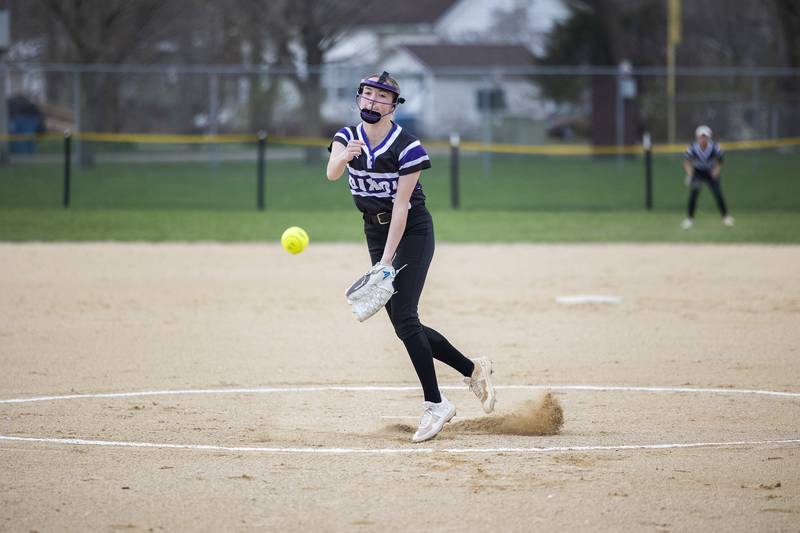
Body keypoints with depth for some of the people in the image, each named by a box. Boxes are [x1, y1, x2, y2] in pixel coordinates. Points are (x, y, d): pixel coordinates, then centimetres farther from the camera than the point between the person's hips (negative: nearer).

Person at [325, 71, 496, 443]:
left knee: (403, 318, -16)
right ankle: (472, 369, 20)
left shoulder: (407, 146, -17)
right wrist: (345, 156, -48)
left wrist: (387, 259, -26)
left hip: (411, 231, -6)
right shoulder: (347, 137, -3)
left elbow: (401, 205, -21)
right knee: (403, 324, 4)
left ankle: (435, 404, -10)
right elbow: (332, 174, -25)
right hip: (375, 232, 6)